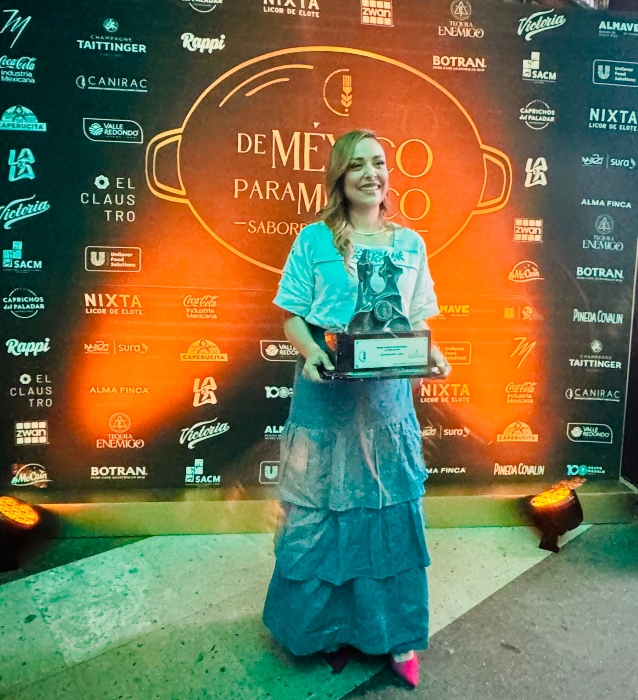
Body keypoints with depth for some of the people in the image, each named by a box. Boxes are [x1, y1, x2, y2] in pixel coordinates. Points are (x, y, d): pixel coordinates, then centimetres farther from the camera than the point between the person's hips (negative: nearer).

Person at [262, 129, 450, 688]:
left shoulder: (410, 244, 8)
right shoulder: (314, 239, 0)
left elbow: (419, 318, 10)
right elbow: (292, 316, 0)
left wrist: (430, 353, -10)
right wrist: (310, 352, -19)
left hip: (387, 396, 2)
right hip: (327, 395, -2)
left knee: (391, 510, 9)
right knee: (321, 510, 8)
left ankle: (393, 633, 30)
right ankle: (328, 626, 32)